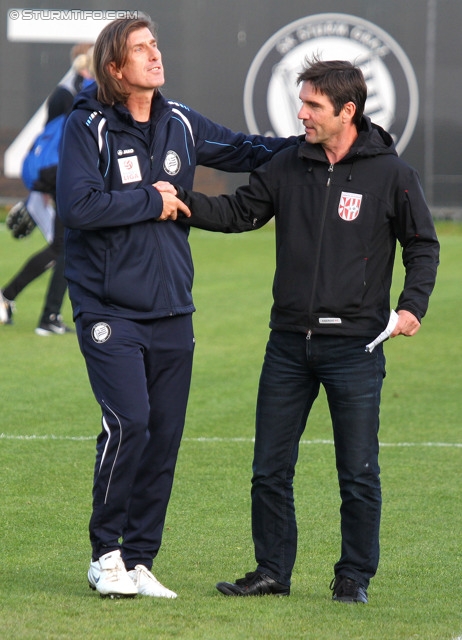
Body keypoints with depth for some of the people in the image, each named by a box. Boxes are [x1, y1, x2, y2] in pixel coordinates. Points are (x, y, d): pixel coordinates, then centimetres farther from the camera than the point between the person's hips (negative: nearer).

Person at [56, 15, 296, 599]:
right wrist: (152, 201, -12)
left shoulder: (180, 124, 9)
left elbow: (244, 151, 24)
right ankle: (105, 554, -1)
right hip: (109, 308, -5)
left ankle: (139, 561, 14)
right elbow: (76, 206, -19)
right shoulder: (88, 127, -7)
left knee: (164, 436, 4)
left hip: (172, 311, 5)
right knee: (128, 422, -17)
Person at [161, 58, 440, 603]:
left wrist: (413, 304, -10)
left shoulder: (390, 174, -4)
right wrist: (182, 203, -7)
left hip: (355, 346, -4)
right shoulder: (287, 167, 6)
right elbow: (239, 213, 9)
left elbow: (422, 245, 3)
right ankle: (272, 571, 17)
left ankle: (354, 575, 15)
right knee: (270, 469, 6)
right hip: (289, 343, 4)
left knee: (358, 475, 3)